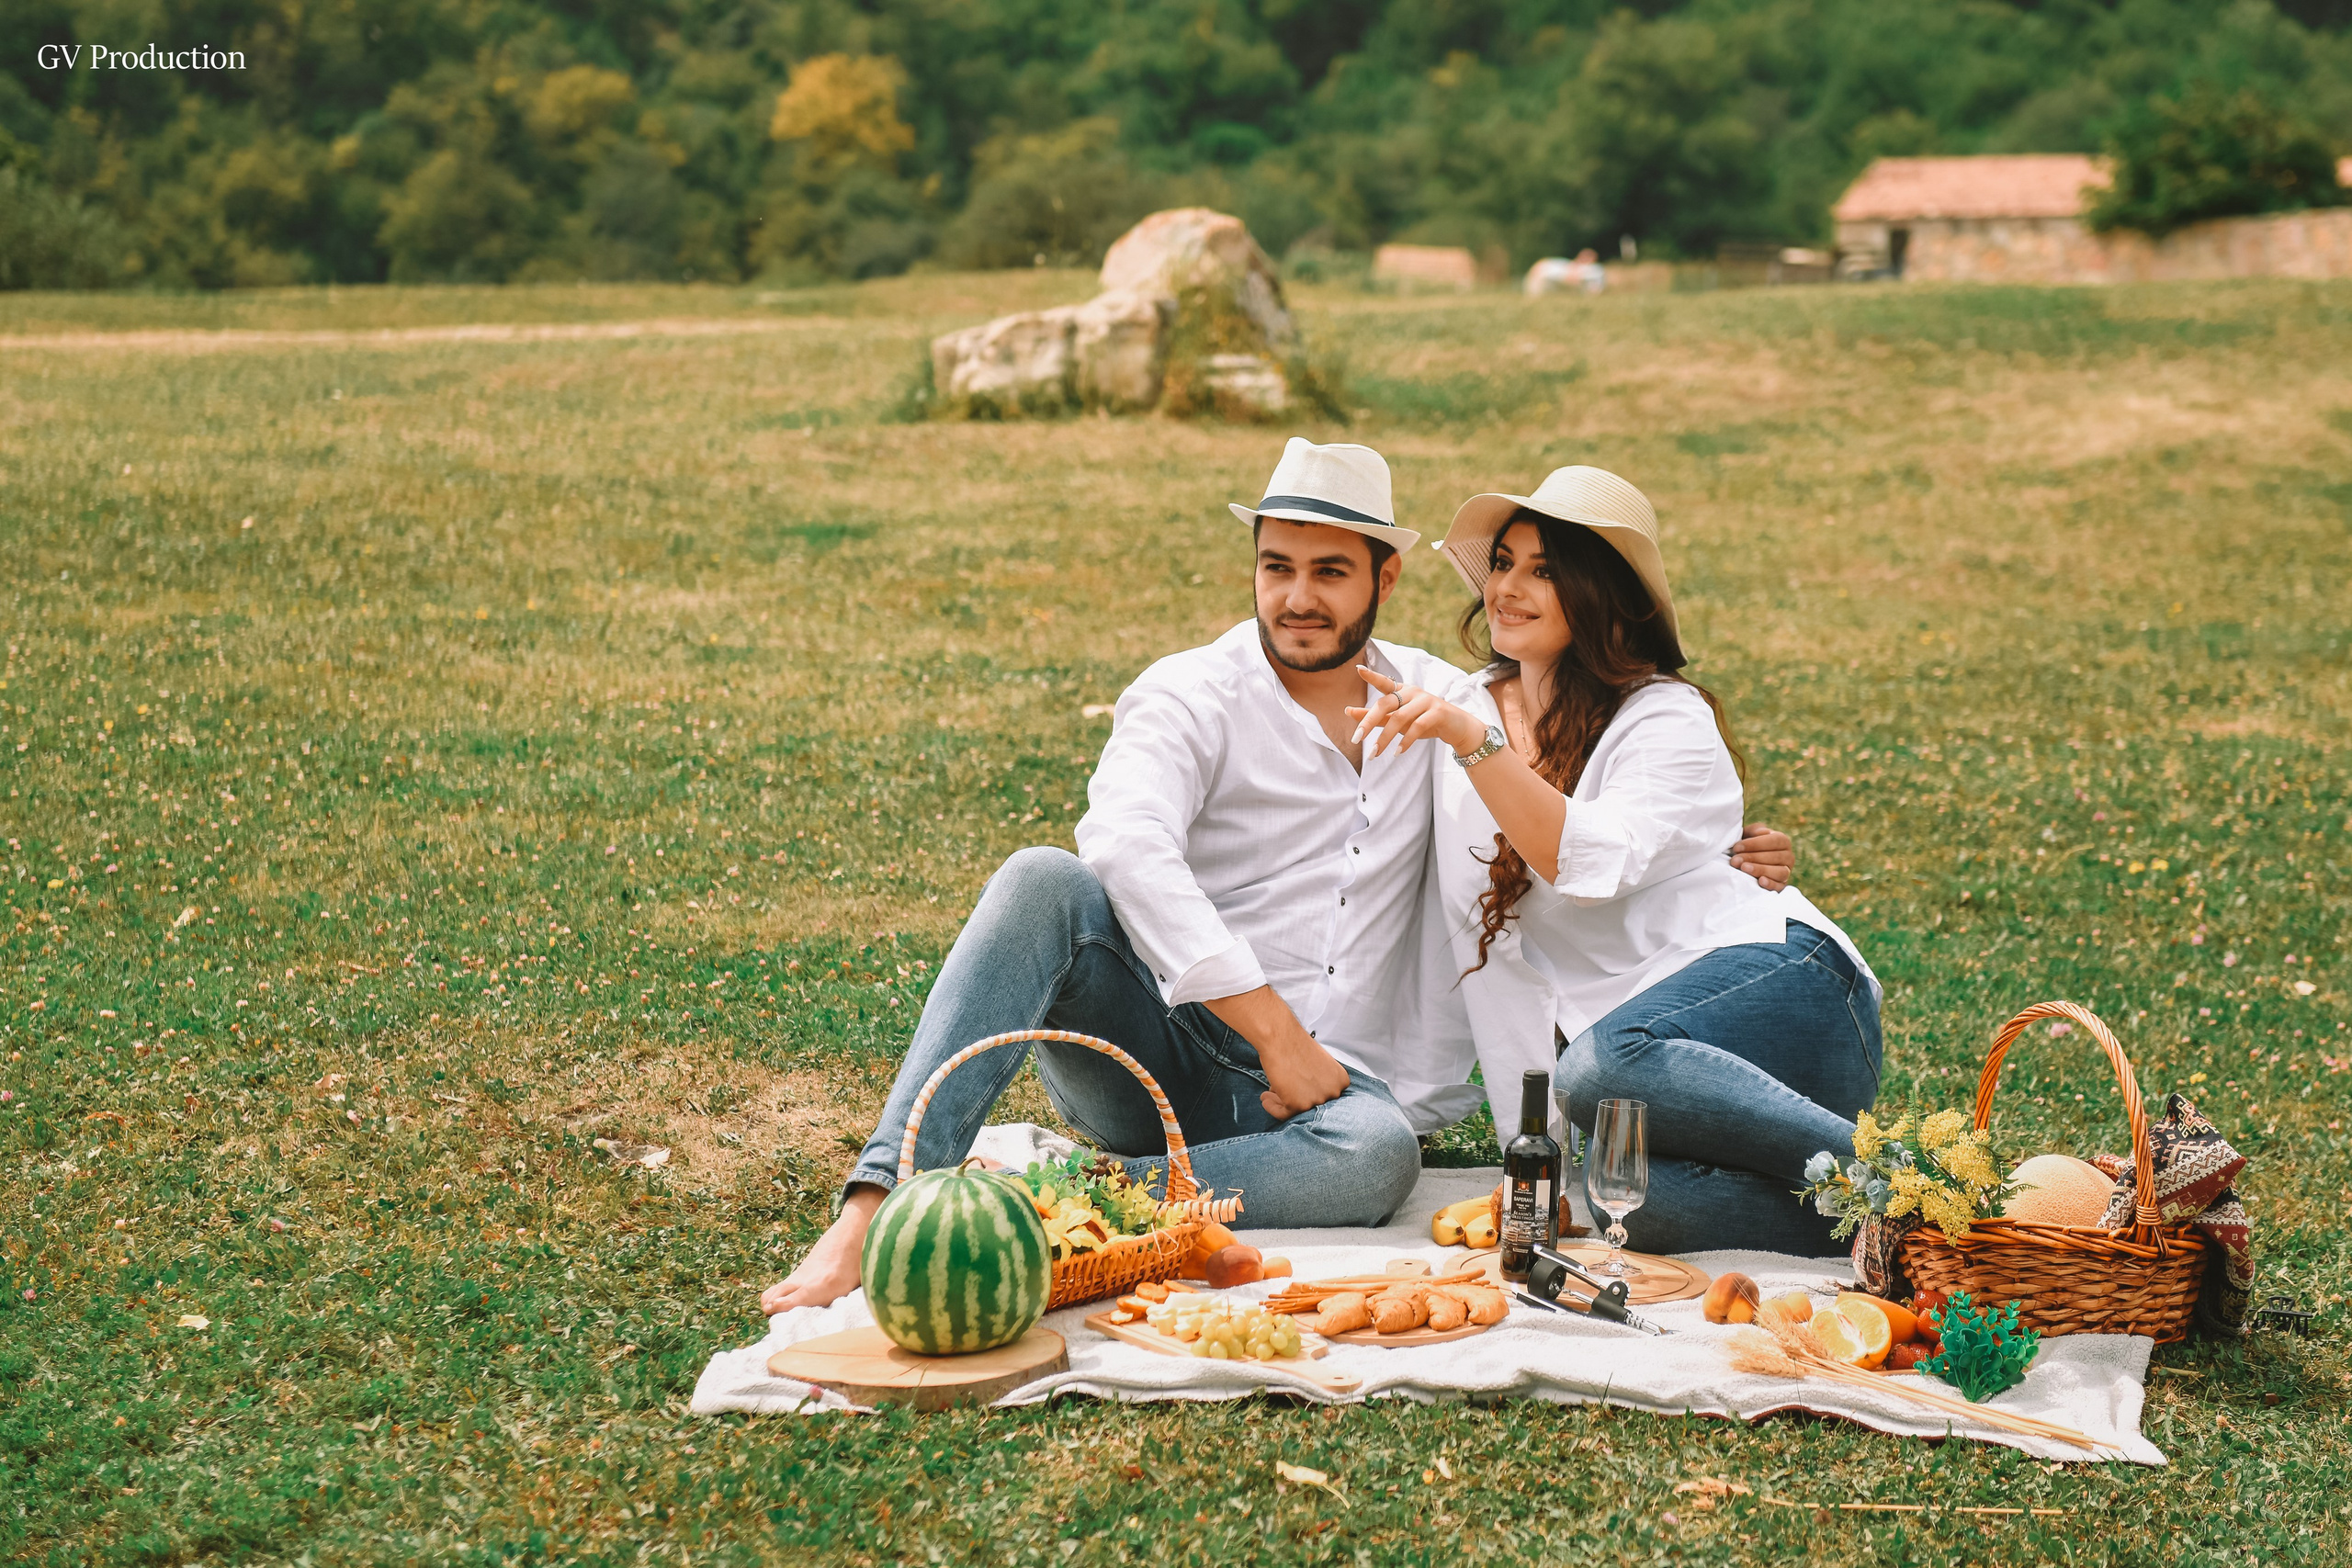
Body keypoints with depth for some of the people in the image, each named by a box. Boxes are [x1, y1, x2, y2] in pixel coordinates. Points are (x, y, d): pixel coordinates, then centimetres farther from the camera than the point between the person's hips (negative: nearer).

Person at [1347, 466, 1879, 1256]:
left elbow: (1595, 864, -19)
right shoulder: (1472, 713, 16)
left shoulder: (1667, 716, 0)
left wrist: (1474, 742, -25)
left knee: (1603, 1066, -39)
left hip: (1775, 983, -4)